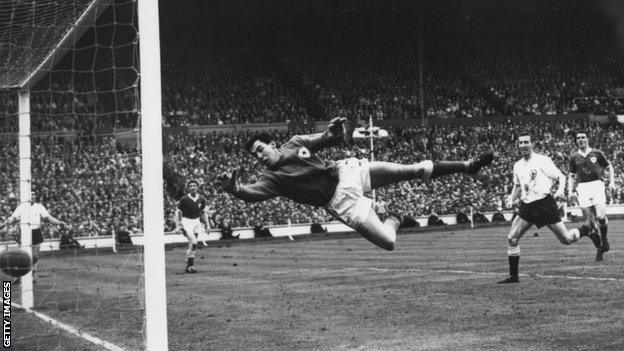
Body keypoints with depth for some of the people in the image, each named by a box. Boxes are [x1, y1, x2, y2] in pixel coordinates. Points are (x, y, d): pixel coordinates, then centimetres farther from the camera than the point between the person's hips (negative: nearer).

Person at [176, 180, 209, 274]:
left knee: (192, 245, 7)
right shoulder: (184, 199, -10)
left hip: (196, 222, 5)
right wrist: (179, 225, -8)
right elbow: (179, 212, -2)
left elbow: (203, 212, 14)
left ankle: (188, 267, 17)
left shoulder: (201, 199, 2)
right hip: (186, 221, -5)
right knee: (193, 243, -20)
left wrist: (207, 225, 11)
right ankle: (191, 265, -11)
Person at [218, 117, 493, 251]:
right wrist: (234, 190, -47)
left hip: (347, 172, 3)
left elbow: (330, 140, 9)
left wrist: (334, 133, -15)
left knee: (415, 170, -1)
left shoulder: (295, 143, 4)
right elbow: (253, 193, -26)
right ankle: (393, 220, 19)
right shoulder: (272, 178, -7)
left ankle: (467, 166, 16)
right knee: (387, 242, -17)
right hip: (341, 201, -3)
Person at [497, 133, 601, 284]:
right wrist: (512, 198, 10)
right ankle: (513, 276, 3)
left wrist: (560, 190, -23)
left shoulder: (542, 160, -5)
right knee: (512, 238, -7)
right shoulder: (517, 166, 13)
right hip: (527, 206, 5)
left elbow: (561, 177, -4)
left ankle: (586, 230, 28)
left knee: (566, 239, -4)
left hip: (544, 203, -5)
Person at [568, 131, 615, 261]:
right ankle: (599, 246, 9)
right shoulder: (574, 157, 13)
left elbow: (609, 168, 16)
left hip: (597, 185, -2)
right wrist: (571, 189, 6)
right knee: (590, 220, -5)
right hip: (582, 188, 2)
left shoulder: (597, 153, 8)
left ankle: (604, 238, 12)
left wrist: (612, 182, 2)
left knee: (601, 217, -16)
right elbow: (572, 176, 22)